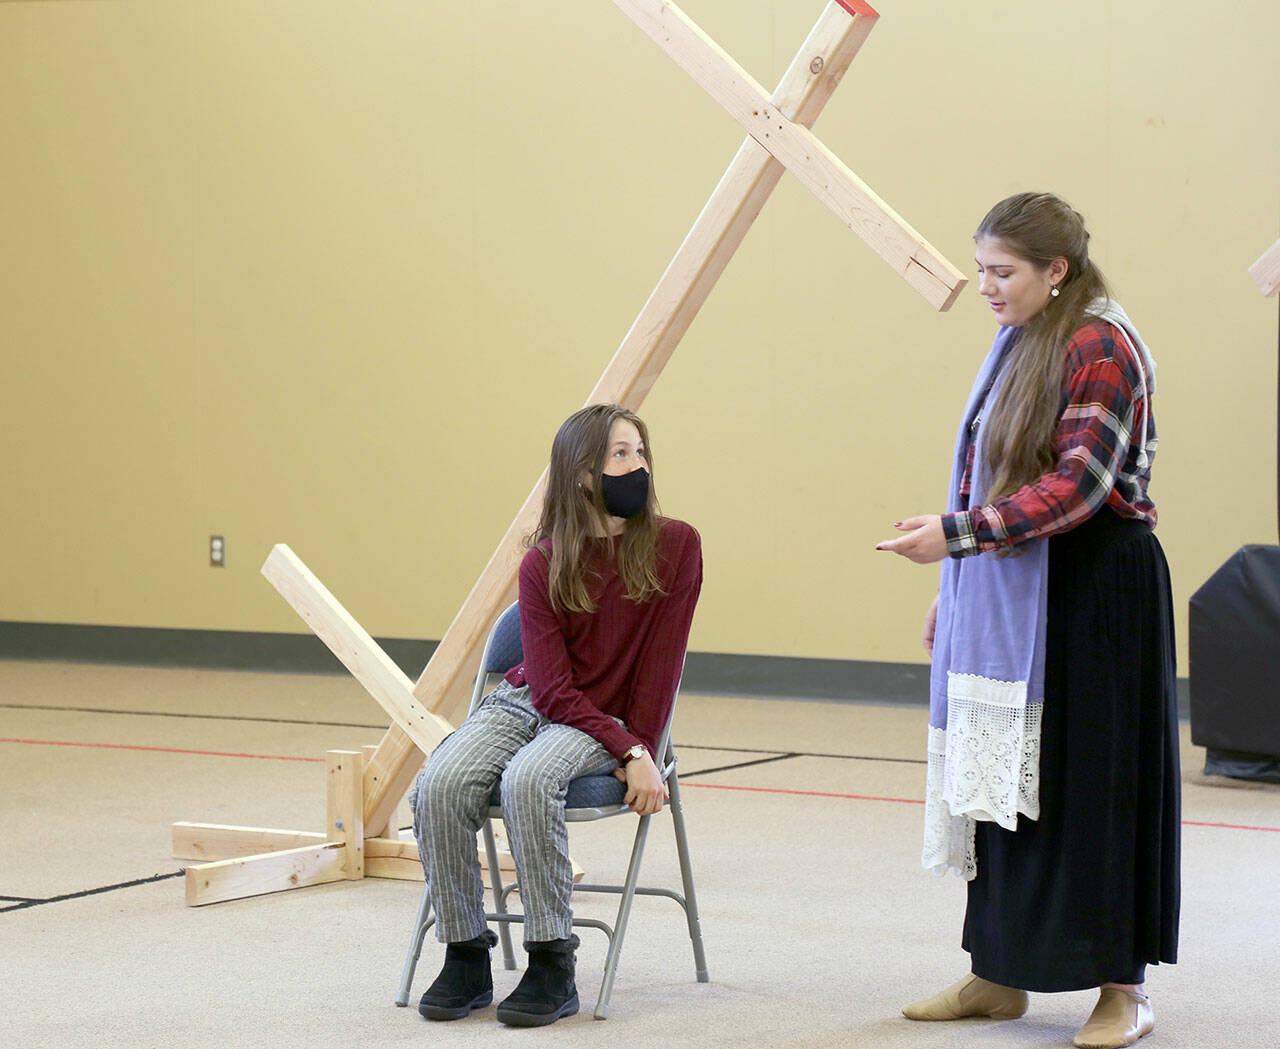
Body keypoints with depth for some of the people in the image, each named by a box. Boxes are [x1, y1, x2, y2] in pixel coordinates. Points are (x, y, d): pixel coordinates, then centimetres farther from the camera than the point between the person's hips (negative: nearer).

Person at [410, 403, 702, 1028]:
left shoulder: (673, 546, -7)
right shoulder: (544, 563, -6)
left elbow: (660, 663, -4)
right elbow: (552, 685, -10)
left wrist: (640, 753, -12)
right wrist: (628, 753, -20)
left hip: (612, 723, -2)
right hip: (525, 702, 2)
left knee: (528, 778, -36)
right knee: (438, 787, -27)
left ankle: (552, 969, -27)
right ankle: (465, 959, -10)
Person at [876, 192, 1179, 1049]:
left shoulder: (1102, 350, -13)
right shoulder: (1018, 344, 14)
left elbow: (1077, 482, -22)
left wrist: (958, 534, -27)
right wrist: (955, 588, 18)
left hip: (1093, 596, -8)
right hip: (1009, 598, 8)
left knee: (1089, 781, -4)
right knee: (999, 783, 9)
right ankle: (1000, 975, 17)